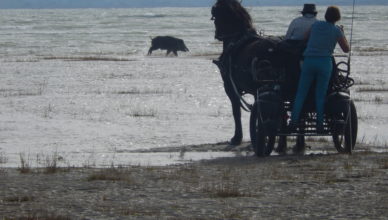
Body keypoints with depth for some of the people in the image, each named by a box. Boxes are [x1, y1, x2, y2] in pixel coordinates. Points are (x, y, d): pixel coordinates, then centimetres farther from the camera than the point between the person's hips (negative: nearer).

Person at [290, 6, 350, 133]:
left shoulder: (316, 25, 9)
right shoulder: (337, 31, 1)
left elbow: (305, 38, 22)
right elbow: (346, 49, 7)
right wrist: (342, 34, 19)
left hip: (309, 61, 2)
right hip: (325, 63, -2)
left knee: (301, 93, 4)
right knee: (320, 95, 6)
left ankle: (294, 121, -6)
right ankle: (319, 124, 1)